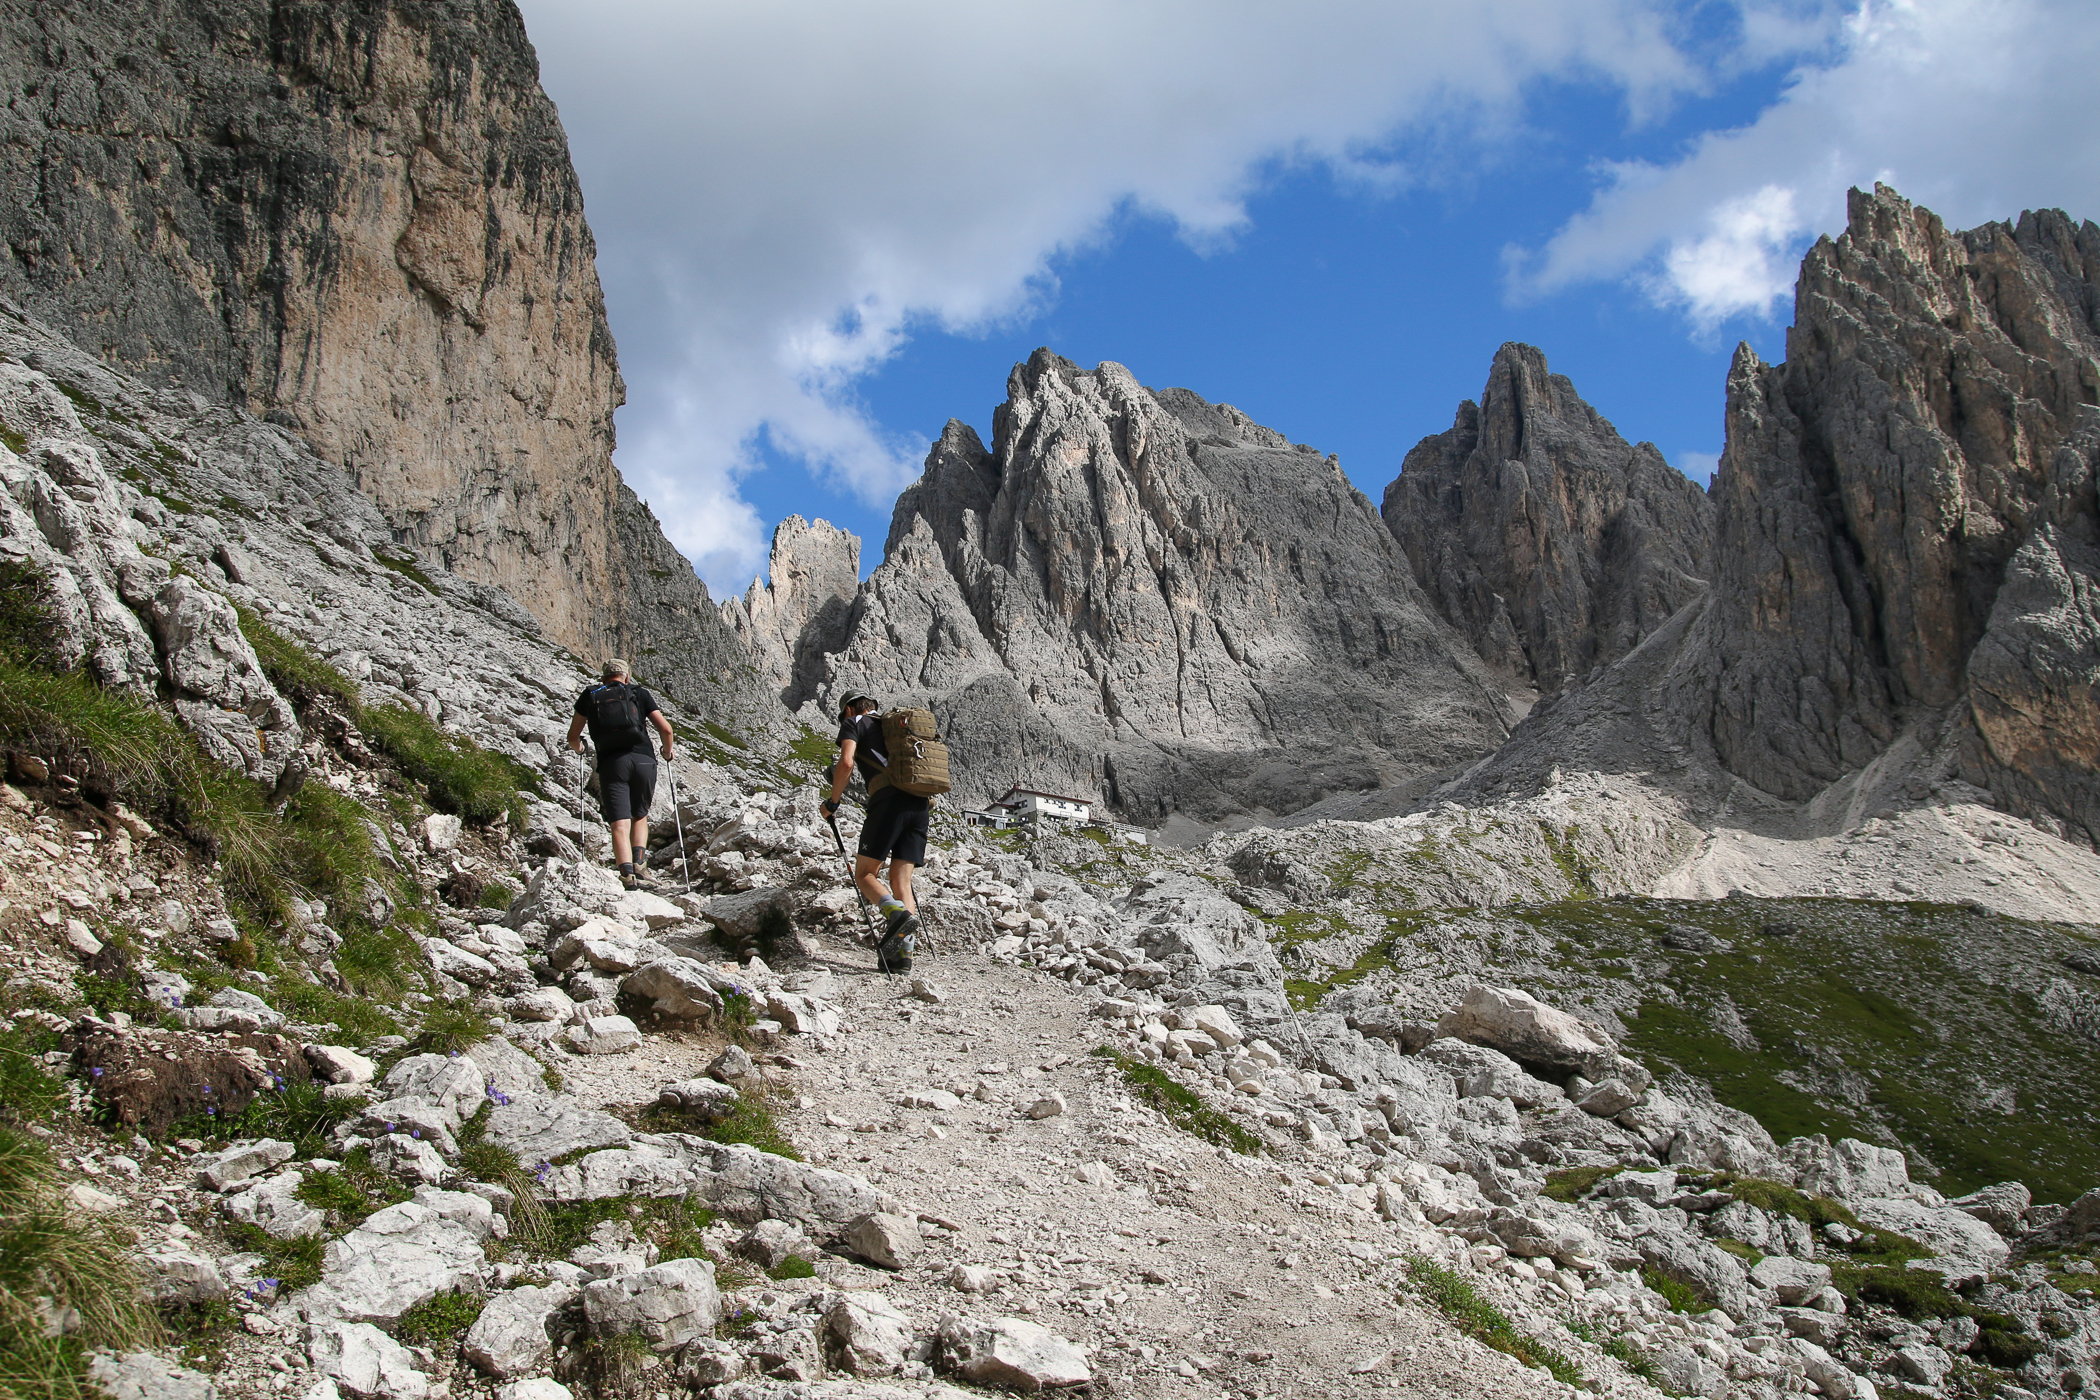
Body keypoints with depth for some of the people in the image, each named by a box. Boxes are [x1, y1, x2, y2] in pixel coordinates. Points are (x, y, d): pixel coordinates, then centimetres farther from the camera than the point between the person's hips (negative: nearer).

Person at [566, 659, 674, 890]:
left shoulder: (590, 696, 16)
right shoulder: (639, 694, 15)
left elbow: (573, 737, 17)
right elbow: (665, 729, 8)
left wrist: (579, 749, 40)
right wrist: (667, 751, 28)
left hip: (611, 763, -1)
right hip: (643, 760, 1)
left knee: (620, 825, -5)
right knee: (640, 817, 20)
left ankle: (627, 874, -24)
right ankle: (639, 864, 0)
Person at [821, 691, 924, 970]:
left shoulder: (854, 723, 12)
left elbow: (846, 763, -6)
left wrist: (833, 802, 5)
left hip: (888, 801, -6)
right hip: (920, 804, 6)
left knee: (864, 874, 2)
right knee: (901, 881, 6)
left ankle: (898, 914, -27)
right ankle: (903, 952, -5)